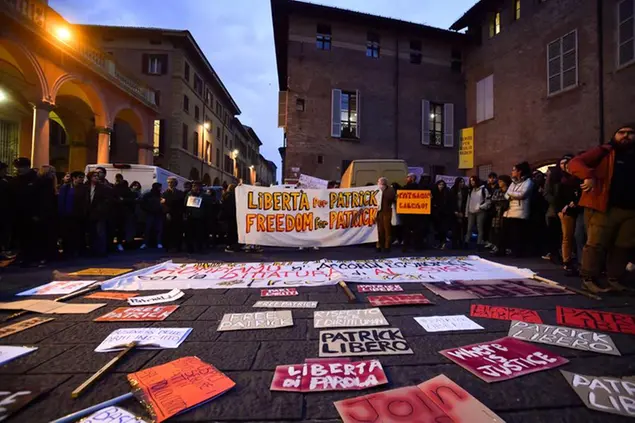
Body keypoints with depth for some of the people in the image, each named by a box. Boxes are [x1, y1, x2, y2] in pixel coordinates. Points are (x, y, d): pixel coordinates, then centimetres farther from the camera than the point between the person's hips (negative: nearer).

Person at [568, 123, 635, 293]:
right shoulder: (603, 152, 3)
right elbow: (575, 163, -11)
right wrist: (589, 176, -28)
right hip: (604, 208, -6)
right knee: (596, 244, -6)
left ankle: (614, 279, 19)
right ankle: (589, 279, 1)